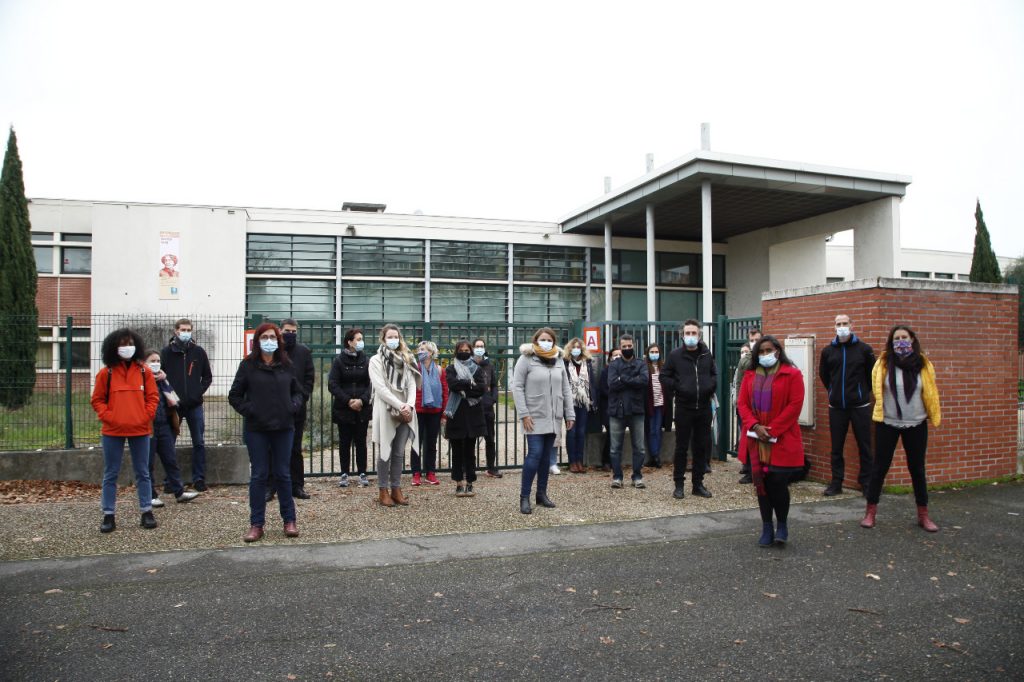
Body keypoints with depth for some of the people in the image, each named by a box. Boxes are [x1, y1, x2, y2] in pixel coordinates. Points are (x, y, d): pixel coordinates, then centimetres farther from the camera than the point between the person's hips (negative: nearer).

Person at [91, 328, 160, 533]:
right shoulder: (106, 373, 0)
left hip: (140, 430, 1)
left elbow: (152, 397, 4)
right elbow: (98, 400, 4)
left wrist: (145, 416, -8)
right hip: (113, 431, 0)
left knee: (142, 473, 8)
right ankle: (108, 515, 16)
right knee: (110, 474, 8)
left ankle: (147, 512, 17)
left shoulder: (144, 371, 2)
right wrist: (108, 417, -9)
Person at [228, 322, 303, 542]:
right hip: (256, 429, -1)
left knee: (283, 474, 8)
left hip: (283, 427, 2)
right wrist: (248, 410, -10)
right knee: (258, 475, 4)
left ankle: (289, 520, 18)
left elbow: (297, 391, 15)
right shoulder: (248, 365, -1)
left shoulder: (285, 364, 5)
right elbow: (234, 395, 3)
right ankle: (256, 524, 13)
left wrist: (294, 406, -3)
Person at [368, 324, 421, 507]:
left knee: (399, 453, 8)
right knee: (385, 452, 1)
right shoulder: (376, 360, -1)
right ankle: (384, 491, 8)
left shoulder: (407, 360, 14)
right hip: (386, 412, -4)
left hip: (405, 412, 4)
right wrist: (399, 406, -16)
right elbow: (380, 388, -10)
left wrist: (409, 405, -12)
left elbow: (412, 385, 6)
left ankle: (396, 489, 15)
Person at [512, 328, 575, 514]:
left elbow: (566, 390, 13)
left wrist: (570, 414, 8)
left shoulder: (558, 362, 11)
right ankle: (524, 496, -1)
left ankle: (542, 494, 21)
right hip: (534, 417, -5)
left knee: (546, 456, 10)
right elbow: (517, 387, -9)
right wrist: (523, 414, -15)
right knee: (535, 454, -11)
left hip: (553, 418, 5)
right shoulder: (526, 360, -5)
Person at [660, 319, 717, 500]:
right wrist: (676, 388, -8)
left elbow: (714, 374, 20)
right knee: (681, 447, 2)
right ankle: (679, 484, 11)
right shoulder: (675, 355, -3)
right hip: (684, 407, -3)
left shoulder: (707, 354, 6)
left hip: (704, 407, 3)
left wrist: (711, 386, 3)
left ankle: (698, 483, 19)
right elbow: (664, 376, 3)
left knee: (702, 446, 8)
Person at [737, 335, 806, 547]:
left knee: (778, 483, -6)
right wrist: (755, 426, -11)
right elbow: (742, 403, 6)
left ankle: (782, 526, 17)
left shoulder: (792, 374, -3)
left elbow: (794, 405, -9)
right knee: (761, 483, 6)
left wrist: (772, 430, -13)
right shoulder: (750, 375, 11)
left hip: (782, 440, -4)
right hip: (755, 440, 4)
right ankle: (767, 528, 18)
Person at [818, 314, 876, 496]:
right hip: (836, 406, 2)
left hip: (860, 406, -2)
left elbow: (872, 374, 5)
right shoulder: (828, 351, 3)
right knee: (836, 447, 7)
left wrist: (863, 391, 7)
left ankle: (866, 483, 15)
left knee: (864, 446, 4)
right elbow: (823, 375, 17)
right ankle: (836, 483, 15)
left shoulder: (864, 349, -4)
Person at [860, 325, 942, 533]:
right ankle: (870, 512, 13)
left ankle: (923, 515, 22)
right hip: (887, 423, -1)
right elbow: (877, 390, 0)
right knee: (880, 467, 4)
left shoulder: (923, 364, -1)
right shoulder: (884, 363, -5)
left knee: (917, 469, 11)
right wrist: (881, 411, -3)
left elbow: (930, 393, 7)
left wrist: (933, 416, 7)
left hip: (916, 425, 2)